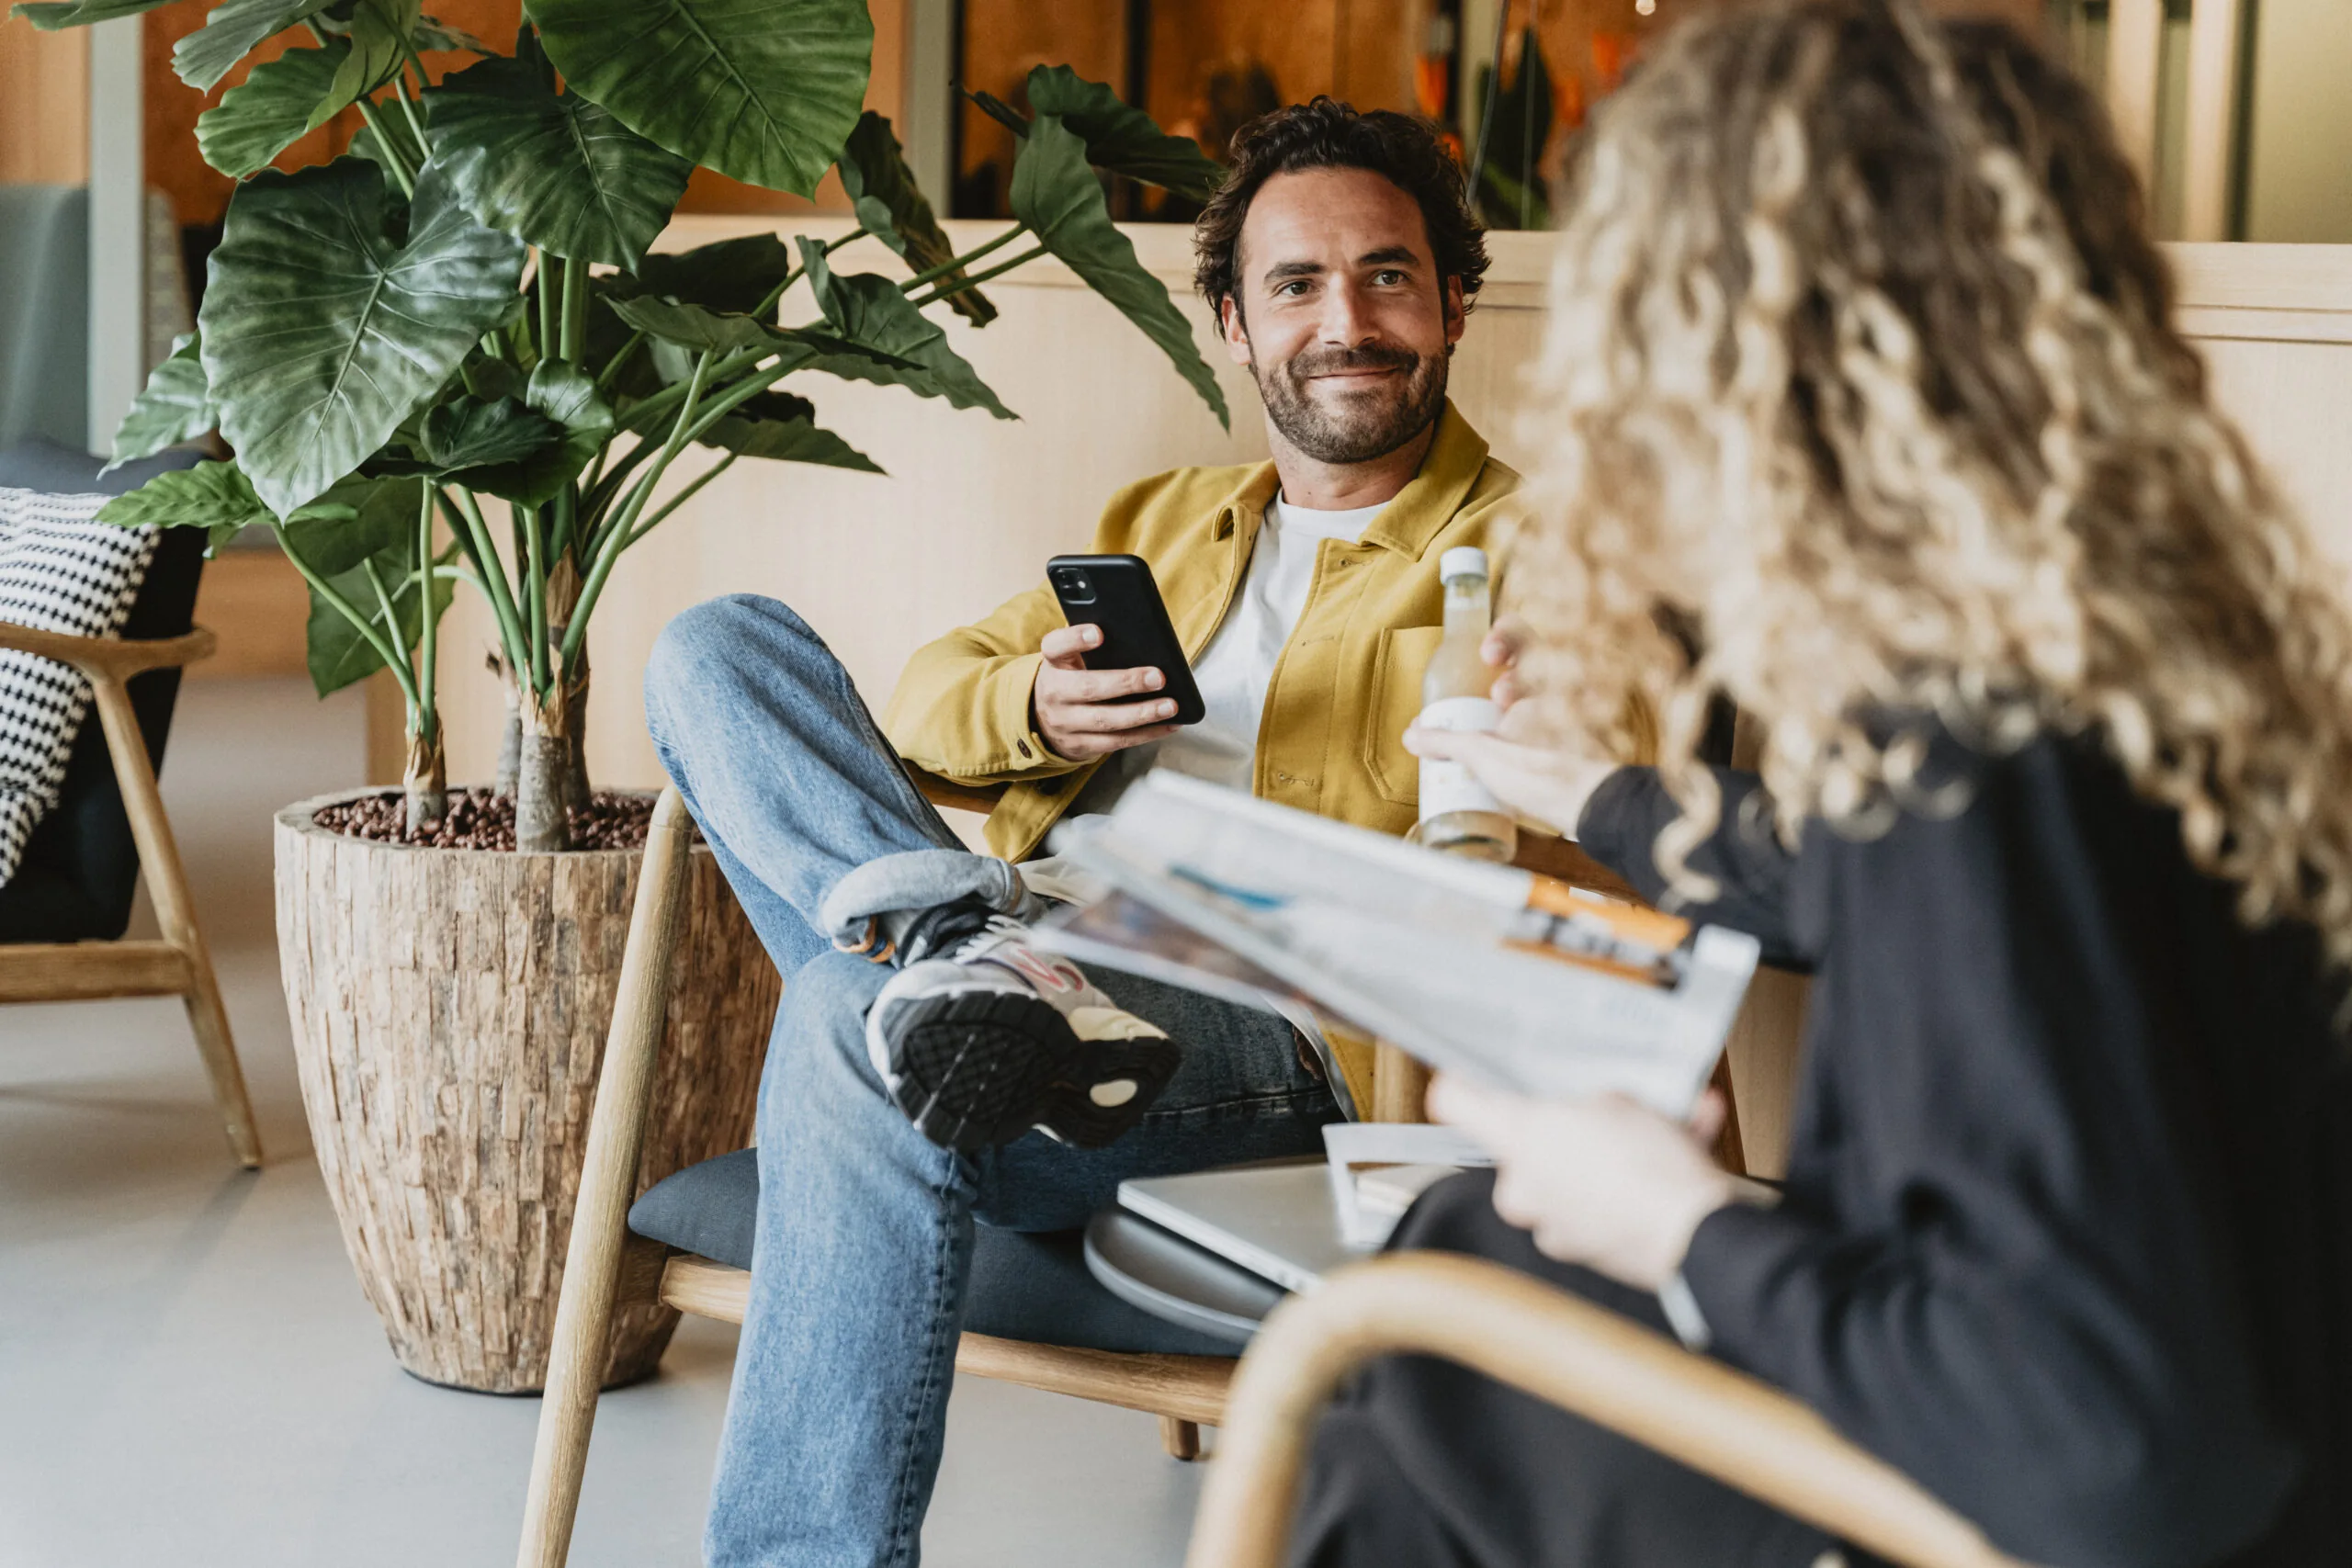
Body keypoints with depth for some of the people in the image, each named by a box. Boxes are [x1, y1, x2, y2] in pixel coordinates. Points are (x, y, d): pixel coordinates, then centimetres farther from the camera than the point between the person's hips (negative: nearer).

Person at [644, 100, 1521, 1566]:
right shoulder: (1166, 519, 29)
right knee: (717, 647, -7)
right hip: (1050, 931, 6)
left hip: (1269, 1038, -6)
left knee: (854, 1022, -34)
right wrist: (1037, 710, -2)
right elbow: (924, 701, 21)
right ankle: (967, 942, -33)